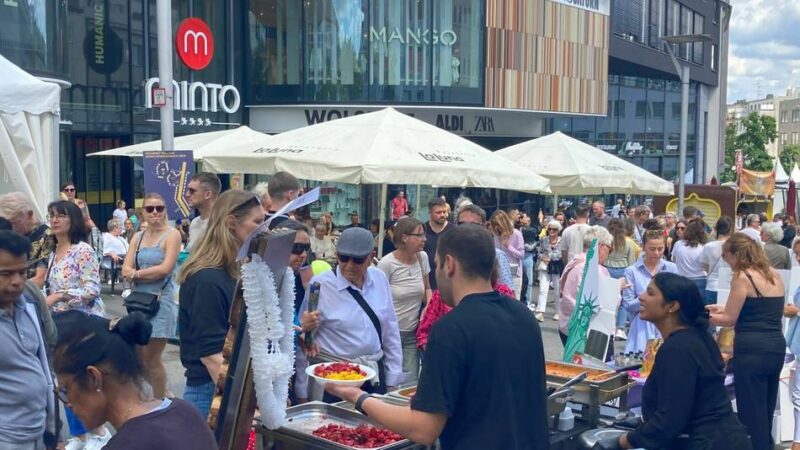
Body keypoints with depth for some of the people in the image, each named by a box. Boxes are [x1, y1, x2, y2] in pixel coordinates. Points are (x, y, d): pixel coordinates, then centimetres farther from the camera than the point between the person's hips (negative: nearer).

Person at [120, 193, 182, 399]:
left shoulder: (172, 235, -4)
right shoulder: (137, 237, 13)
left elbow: (165, 269, -14)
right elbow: (126, 270, 4)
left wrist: (136, 273, -3)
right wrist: (151, 274, -14)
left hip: (161, 299, -6)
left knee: (151, 357, -1)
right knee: (139, 355, 6)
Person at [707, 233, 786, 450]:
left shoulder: (742, 278, -10)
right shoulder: (775, 275, 12)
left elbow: (729, 319, -8)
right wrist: (723, 309, 24)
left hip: (752, 350, -8)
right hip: (776, 346, 8)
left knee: (752, 414, 1)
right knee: (766, 412, 18)